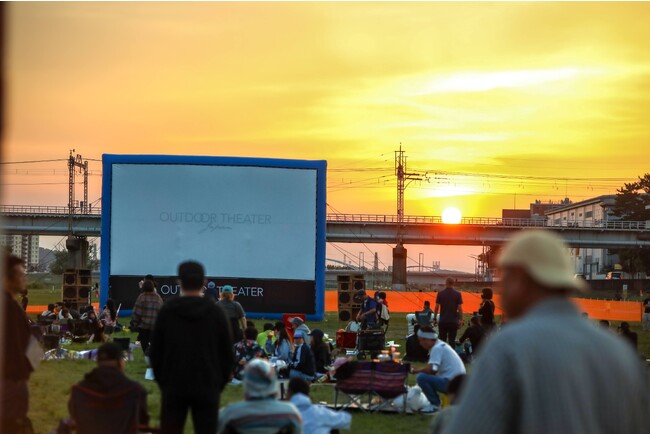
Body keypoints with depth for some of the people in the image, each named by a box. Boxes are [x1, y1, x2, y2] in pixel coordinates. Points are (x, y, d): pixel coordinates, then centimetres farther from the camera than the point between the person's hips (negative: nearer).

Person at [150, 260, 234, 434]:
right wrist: (219, 383, 12)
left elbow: (155, 351, 2)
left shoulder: (166, 311, -2)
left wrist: (162, 381, 13)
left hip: (173, 387, 1)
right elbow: (227, 354, 2)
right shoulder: (216, 313, -2)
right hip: (207, 388, 0)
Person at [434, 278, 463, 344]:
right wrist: (461, 320, 1)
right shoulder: (457, 294, -3)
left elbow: (437, 307, -1)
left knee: (442, 340, 8)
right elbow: (459, 308, -5)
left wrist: (435, 319, 6)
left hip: (443, 321, 1)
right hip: (453, 321, -1)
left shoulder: (440, 294, -1)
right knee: (452, 340, 2)